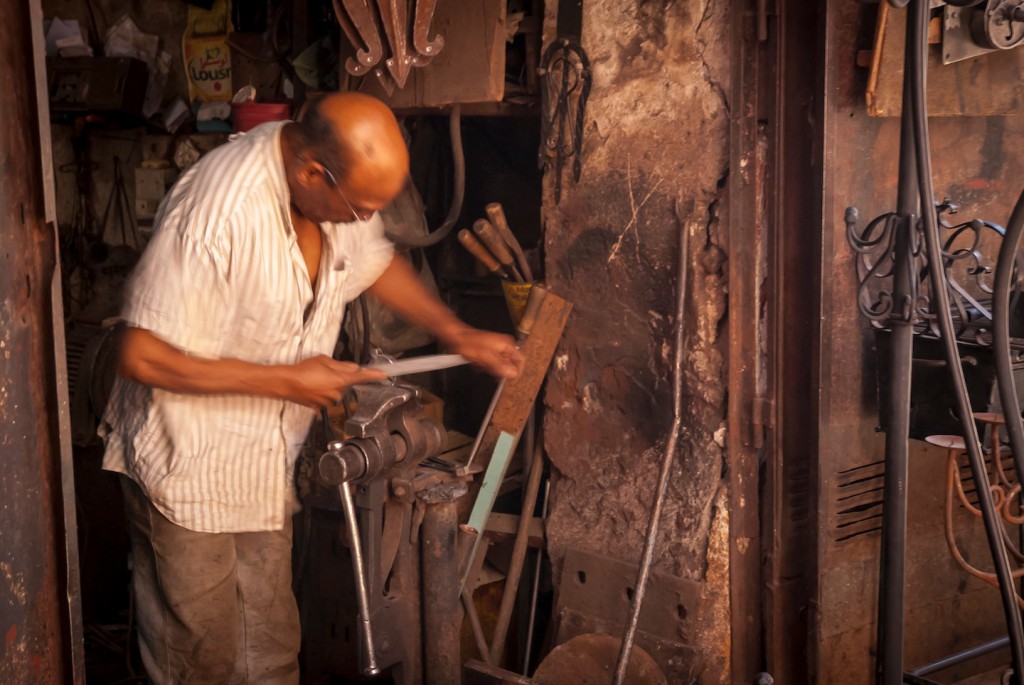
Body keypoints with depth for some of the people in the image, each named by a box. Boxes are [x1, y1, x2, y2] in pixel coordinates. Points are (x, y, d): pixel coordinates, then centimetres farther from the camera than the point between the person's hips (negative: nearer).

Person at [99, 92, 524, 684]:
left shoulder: (343, 181, -7)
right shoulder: (219, 212, -31)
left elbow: (374, 261, 15)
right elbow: (143, 358, -28)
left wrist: (458, 334, 4)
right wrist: (286, 380, -23)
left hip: (267, 462, 7)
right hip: (189, 465, -6)